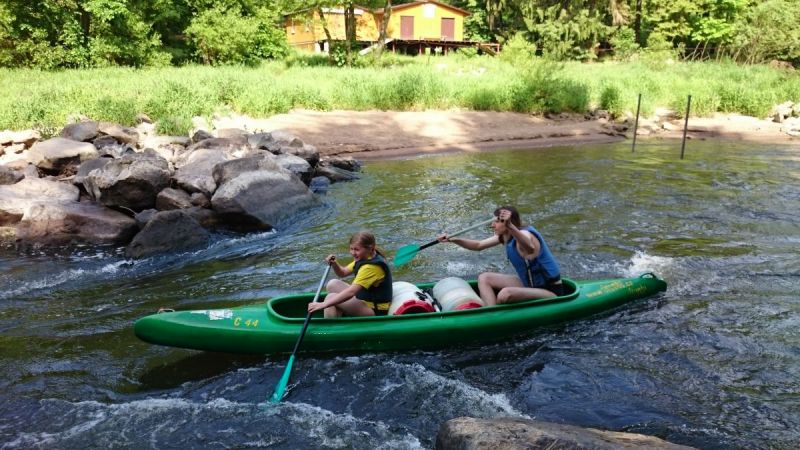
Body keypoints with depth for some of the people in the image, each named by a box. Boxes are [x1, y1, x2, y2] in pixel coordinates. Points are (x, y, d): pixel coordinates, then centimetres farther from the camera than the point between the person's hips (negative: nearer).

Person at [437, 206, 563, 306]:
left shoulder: (524, 234, -24)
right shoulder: (504, 236, 3)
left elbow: (530, 248, -49)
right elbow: (478, 245, 10)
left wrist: (510, 226, -64)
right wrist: (453, 239, -4)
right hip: (529, 284, 9)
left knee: (506, 294, -33)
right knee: (484, 278, 3)